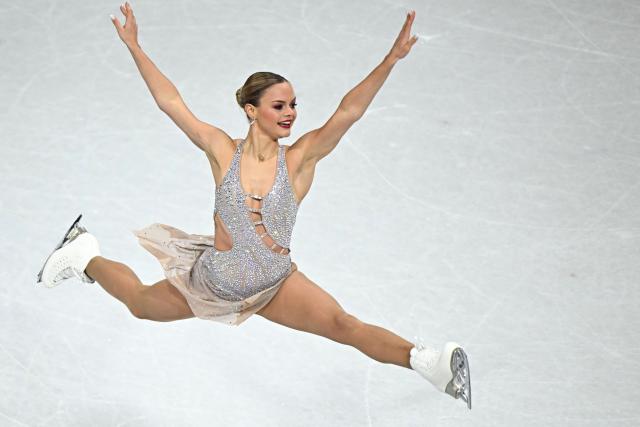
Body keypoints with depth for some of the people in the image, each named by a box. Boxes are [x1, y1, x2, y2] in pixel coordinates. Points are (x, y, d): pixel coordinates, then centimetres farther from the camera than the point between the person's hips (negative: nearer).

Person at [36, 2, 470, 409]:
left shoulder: (299, 158, -17)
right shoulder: (223, 151, -15)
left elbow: (349, 111, -29)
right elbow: (171, 102, -10)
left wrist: (390, 60, -40)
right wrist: (134, 46, -10)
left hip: (278, 284, -1)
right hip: (213, 282, 1)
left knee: (344, 324, -24)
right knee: (141, 304, 26)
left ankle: (423, 359, -33)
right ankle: (86, 258, 53)